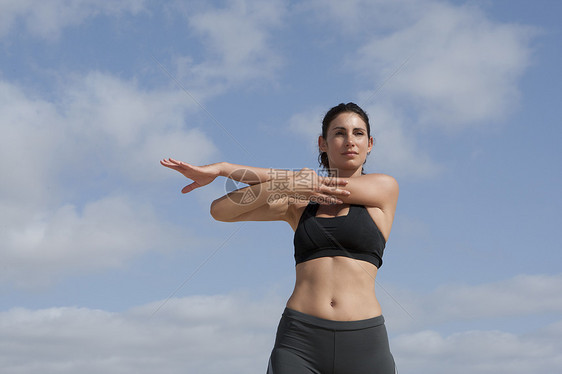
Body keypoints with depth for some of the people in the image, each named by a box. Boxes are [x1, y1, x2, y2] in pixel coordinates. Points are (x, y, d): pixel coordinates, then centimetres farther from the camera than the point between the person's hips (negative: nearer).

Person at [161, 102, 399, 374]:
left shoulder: (385, 188, 8)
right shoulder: (298, 203, 16)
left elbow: (303, 179, -2)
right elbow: (220, 210, 5)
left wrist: (226, 169, 2)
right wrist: (287, 187, -9)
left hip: (364, 344, -1)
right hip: (300, 341, 1)